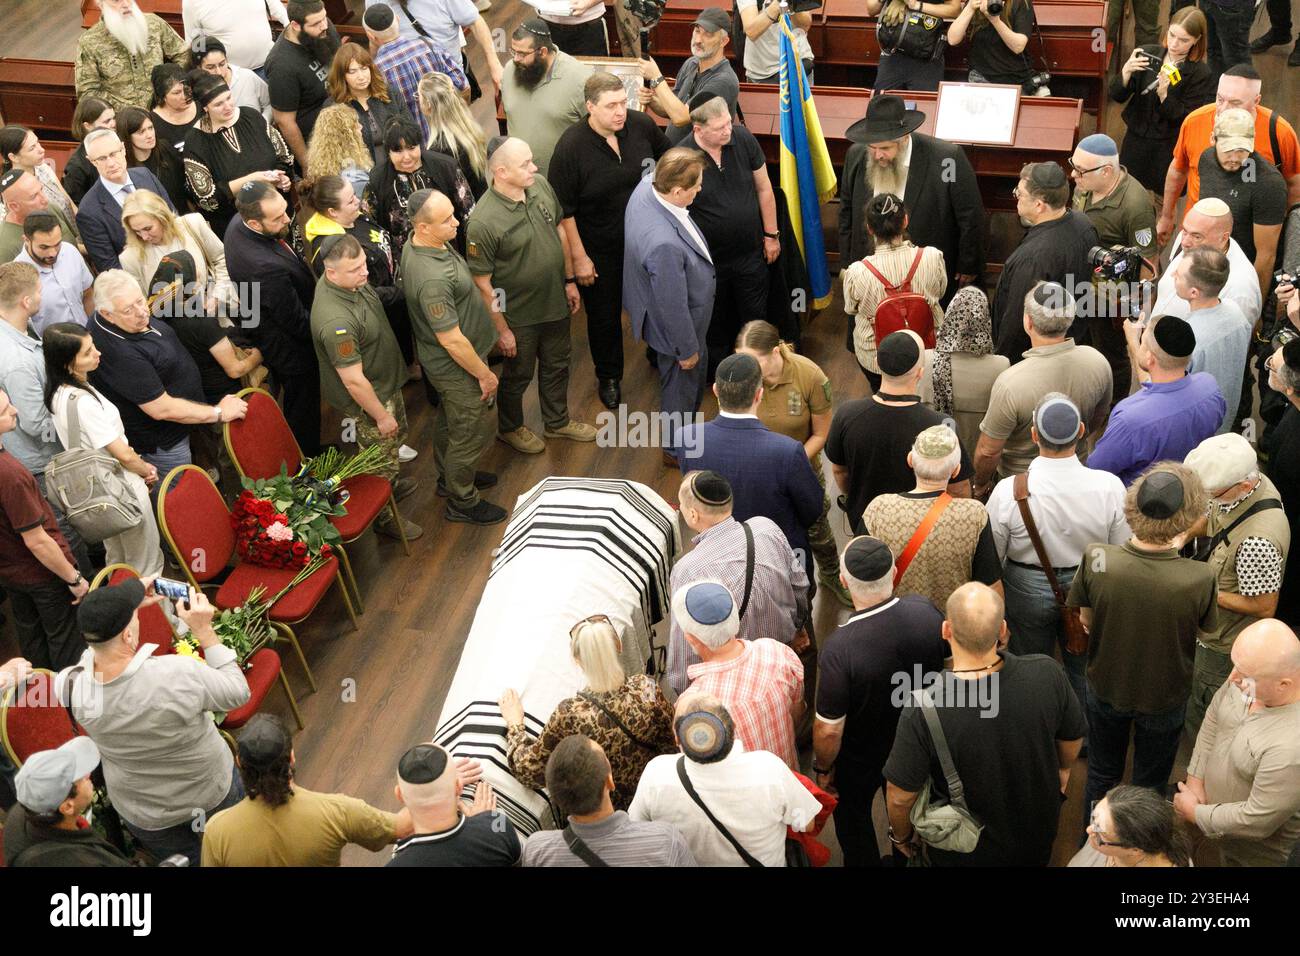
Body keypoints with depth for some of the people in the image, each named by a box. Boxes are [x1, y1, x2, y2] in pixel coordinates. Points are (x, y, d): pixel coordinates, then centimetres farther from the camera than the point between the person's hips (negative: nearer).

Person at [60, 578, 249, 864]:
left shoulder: (72, 684, -29)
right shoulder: (178, 674, -40)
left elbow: (98, 651, -3)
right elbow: (238, 693, -19)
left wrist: (126, 607, -5)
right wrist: (204, 630, -19)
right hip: (212, 793, -2)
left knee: (185, 862, 31)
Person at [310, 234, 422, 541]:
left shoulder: (349, 280, -13)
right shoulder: (336, 321, -41)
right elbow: (353, 380, -32)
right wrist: (382, 416, -19)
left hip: (386, 382, 9)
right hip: (367, 398, -9)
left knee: (396, 437, 31)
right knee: (379, 458, 14)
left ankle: (390, 484, 57)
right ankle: (382, 516, 38)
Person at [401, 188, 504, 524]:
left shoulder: (418, 243, -8)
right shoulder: (432, 278, -39)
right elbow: (452, 340, -31)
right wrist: (484, 374, -17)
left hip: (440, 361, 9)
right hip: (457, 367, -9)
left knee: (448, 418, 29)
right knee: (473, 433, 11)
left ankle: (450, 475, 52)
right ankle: (463, 502, 32)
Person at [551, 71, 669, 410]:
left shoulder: (642, 125, -14)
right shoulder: (571, 146, -25)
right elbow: (564, 211, -18)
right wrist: (579, 257, -15)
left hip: (646, 239, 3)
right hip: (600, 251, -3)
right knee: (604, 316, 15)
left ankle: (661, 356, 49)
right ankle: (608, 376, 40)